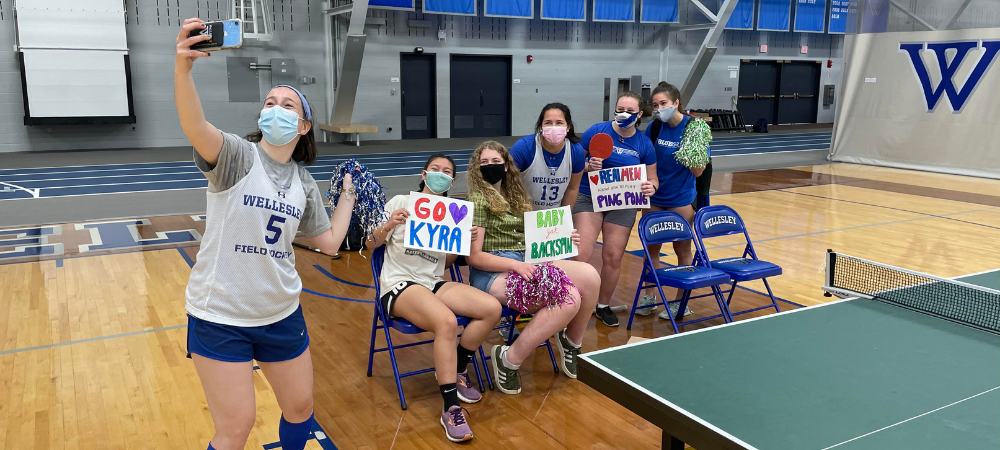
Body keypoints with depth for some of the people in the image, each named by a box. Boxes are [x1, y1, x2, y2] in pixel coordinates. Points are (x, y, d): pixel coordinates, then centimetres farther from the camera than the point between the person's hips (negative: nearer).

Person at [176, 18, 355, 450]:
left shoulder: (304, 184, 5)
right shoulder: (236, 154, -11)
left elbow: (329, 241, 10)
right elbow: (195, 127, -33)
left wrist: (349, 195, 14)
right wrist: (183, 67, -50)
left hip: (281, 314, 5)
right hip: (220, 317, -5)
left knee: (300, 407, 17)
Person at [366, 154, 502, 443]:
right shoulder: (401, 202, 0)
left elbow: (446, 263, 15)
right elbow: (371, 244, 3)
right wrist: (388, 226, -17)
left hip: (434, 283, 6)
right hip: (399, 284, -5)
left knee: (492, 309, -18)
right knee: (447, 322, -35)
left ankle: (455, 371, 5)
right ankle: (451, 409, -26)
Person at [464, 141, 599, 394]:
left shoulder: (515, 198, 22)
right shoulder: (477, 200, -1)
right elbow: (474, 257, -9)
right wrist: (515, 265, -22)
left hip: (525, 263, 7)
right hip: (492, 272, -7)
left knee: (589, 275, -19)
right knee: (570, 298, -29)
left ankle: (572, 342, 6)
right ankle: (510, 360, -16)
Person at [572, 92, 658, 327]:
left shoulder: (644, 144, 2)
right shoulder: (597, 131, -4)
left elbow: (652, 178, 8)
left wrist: (651, 187, -15)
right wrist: (588, 166, -21)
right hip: (589, 198, -2)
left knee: (613, 257, 4)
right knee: (581, 254, -15)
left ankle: (604, 306, 24)